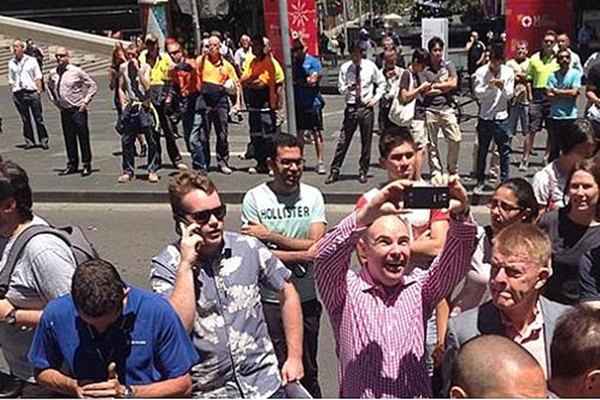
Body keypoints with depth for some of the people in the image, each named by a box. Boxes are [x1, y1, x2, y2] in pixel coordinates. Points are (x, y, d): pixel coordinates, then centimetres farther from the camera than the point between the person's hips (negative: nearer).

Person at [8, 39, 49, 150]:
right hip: (18, 94, 2)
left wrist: (39, 90, -3)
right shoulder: (11, 63, 10)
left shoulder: (31, 60, 4)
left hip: (32, 92, -2)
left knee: (38, 118, 0)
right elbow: (11, 80, 14)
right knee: (25, 119, 7)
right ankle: (29, 141, 14)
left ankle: (43, 140, 5)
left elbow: (38, 77, 5)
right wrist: (13, 93, 5)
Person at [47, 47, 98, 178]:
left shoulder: (76, 71, -8)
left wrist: (85, 101, -7)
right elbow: (50, 88, 25)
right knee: (69, 138, 10)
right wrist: (55, 102, 15)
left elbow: (93, 85, -4)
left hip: (78, 109, -4)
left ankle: (87, 165, 8)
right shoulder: (53, 74, 5)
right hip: (64, 110, 5)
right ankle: (72, 164, 20)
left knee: (83, 137, -1)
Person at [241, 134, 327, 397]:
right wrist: (302, 255, -14)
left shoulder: (313, 196, 1)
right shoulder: (254, 198, -6)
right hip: (269, 301, -2)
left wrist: (270, 235, -14)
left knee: (308, 371, 17)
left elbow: (317, 245, -10)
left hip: (307, 299, 3)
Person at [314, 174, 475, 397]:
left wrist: (460, 216, -22)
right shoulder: (347, 289, -2)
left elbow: (455, 261, -5)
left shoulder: (419, 286, 7)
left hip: (417, 393, 3)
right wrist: (366, 215, -31)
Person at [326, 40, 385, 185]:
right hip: (351, 107, 0)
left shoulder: (370, 66, 0)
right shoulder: (345, 68, -1)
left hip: (366, 108, 1)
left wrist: (376, 98, 2)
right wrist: (348, 88, -18)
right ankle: (334, 171, 6)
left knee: (366, 142, 6)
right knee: (343, 140, -2)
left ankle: (363, 172, 19)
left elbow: (381, 83, 14)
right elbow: (340, 88, 4)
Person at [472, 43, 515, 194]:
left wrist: (503, 87, -20)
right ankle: (480, 182, 19)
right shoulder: (481, 72, -3)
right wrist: (489, 86, -23)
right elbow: (477, 93, -7)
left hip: (501, 117, 1)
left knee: (505, 151, 2)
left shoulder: (508, 72, 1)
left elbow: (509, 95, 0)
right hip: (485, 116, 0)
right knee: (482, 151, 8)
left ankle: (505, 182, 12)